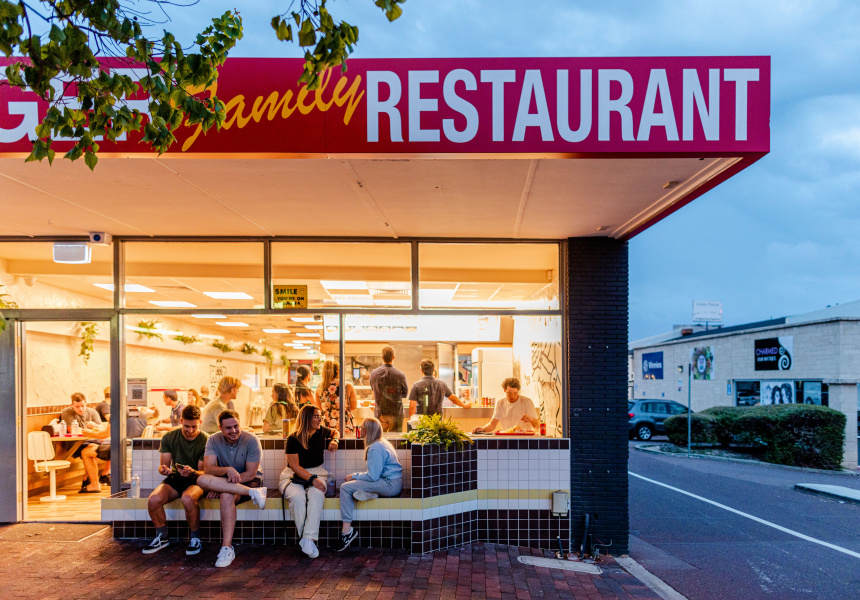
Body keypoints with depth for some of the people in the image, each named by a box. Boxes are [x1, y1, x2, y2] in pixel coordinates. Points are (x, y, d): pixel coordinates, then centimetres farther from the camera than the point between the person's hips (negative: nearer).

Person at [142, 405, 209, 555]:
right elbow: (163, 465, 3)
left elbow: (204, 472, -9)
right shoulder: (169, 438, 2)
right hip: (175, 478, 4)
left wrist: (193, 473, -33)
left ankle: (195, 539, -13)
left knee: (188, 498, -38)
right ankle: (162, 538, 1)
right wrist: (163, 469, -23)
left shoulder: (206, 441, -8)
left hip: (196, 481, -4)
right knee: (153, 500, -27)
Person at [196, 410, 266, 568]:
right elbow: (208, 469, -15)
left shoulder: (251, 441, -12)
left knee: (227, 495, -38)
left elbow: (251, 473, -15)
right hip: (224, 483, 4)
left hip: (250, 482, -4)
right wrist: (228, 470, -36)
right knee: (202, 480, -29)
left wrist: (220, 487, -22)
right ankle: (253, 493, -30)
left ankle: (227, 547, -37)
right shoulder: (214, 440, -3)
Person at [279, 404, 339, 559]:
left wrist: (334, 440, 9)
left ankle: (308, 539, -38)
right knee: (297, 497, -37)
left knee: (316, 495, -33)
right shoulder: (293, 439, -6)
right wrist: (312, 479, -22)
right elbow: (295, 466, -11)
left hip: (317, 474, 3)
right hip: (293, 476, -3)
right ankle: (304, 537, -29)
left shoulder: (321, 432, 9)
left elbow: (334, 431, 33)